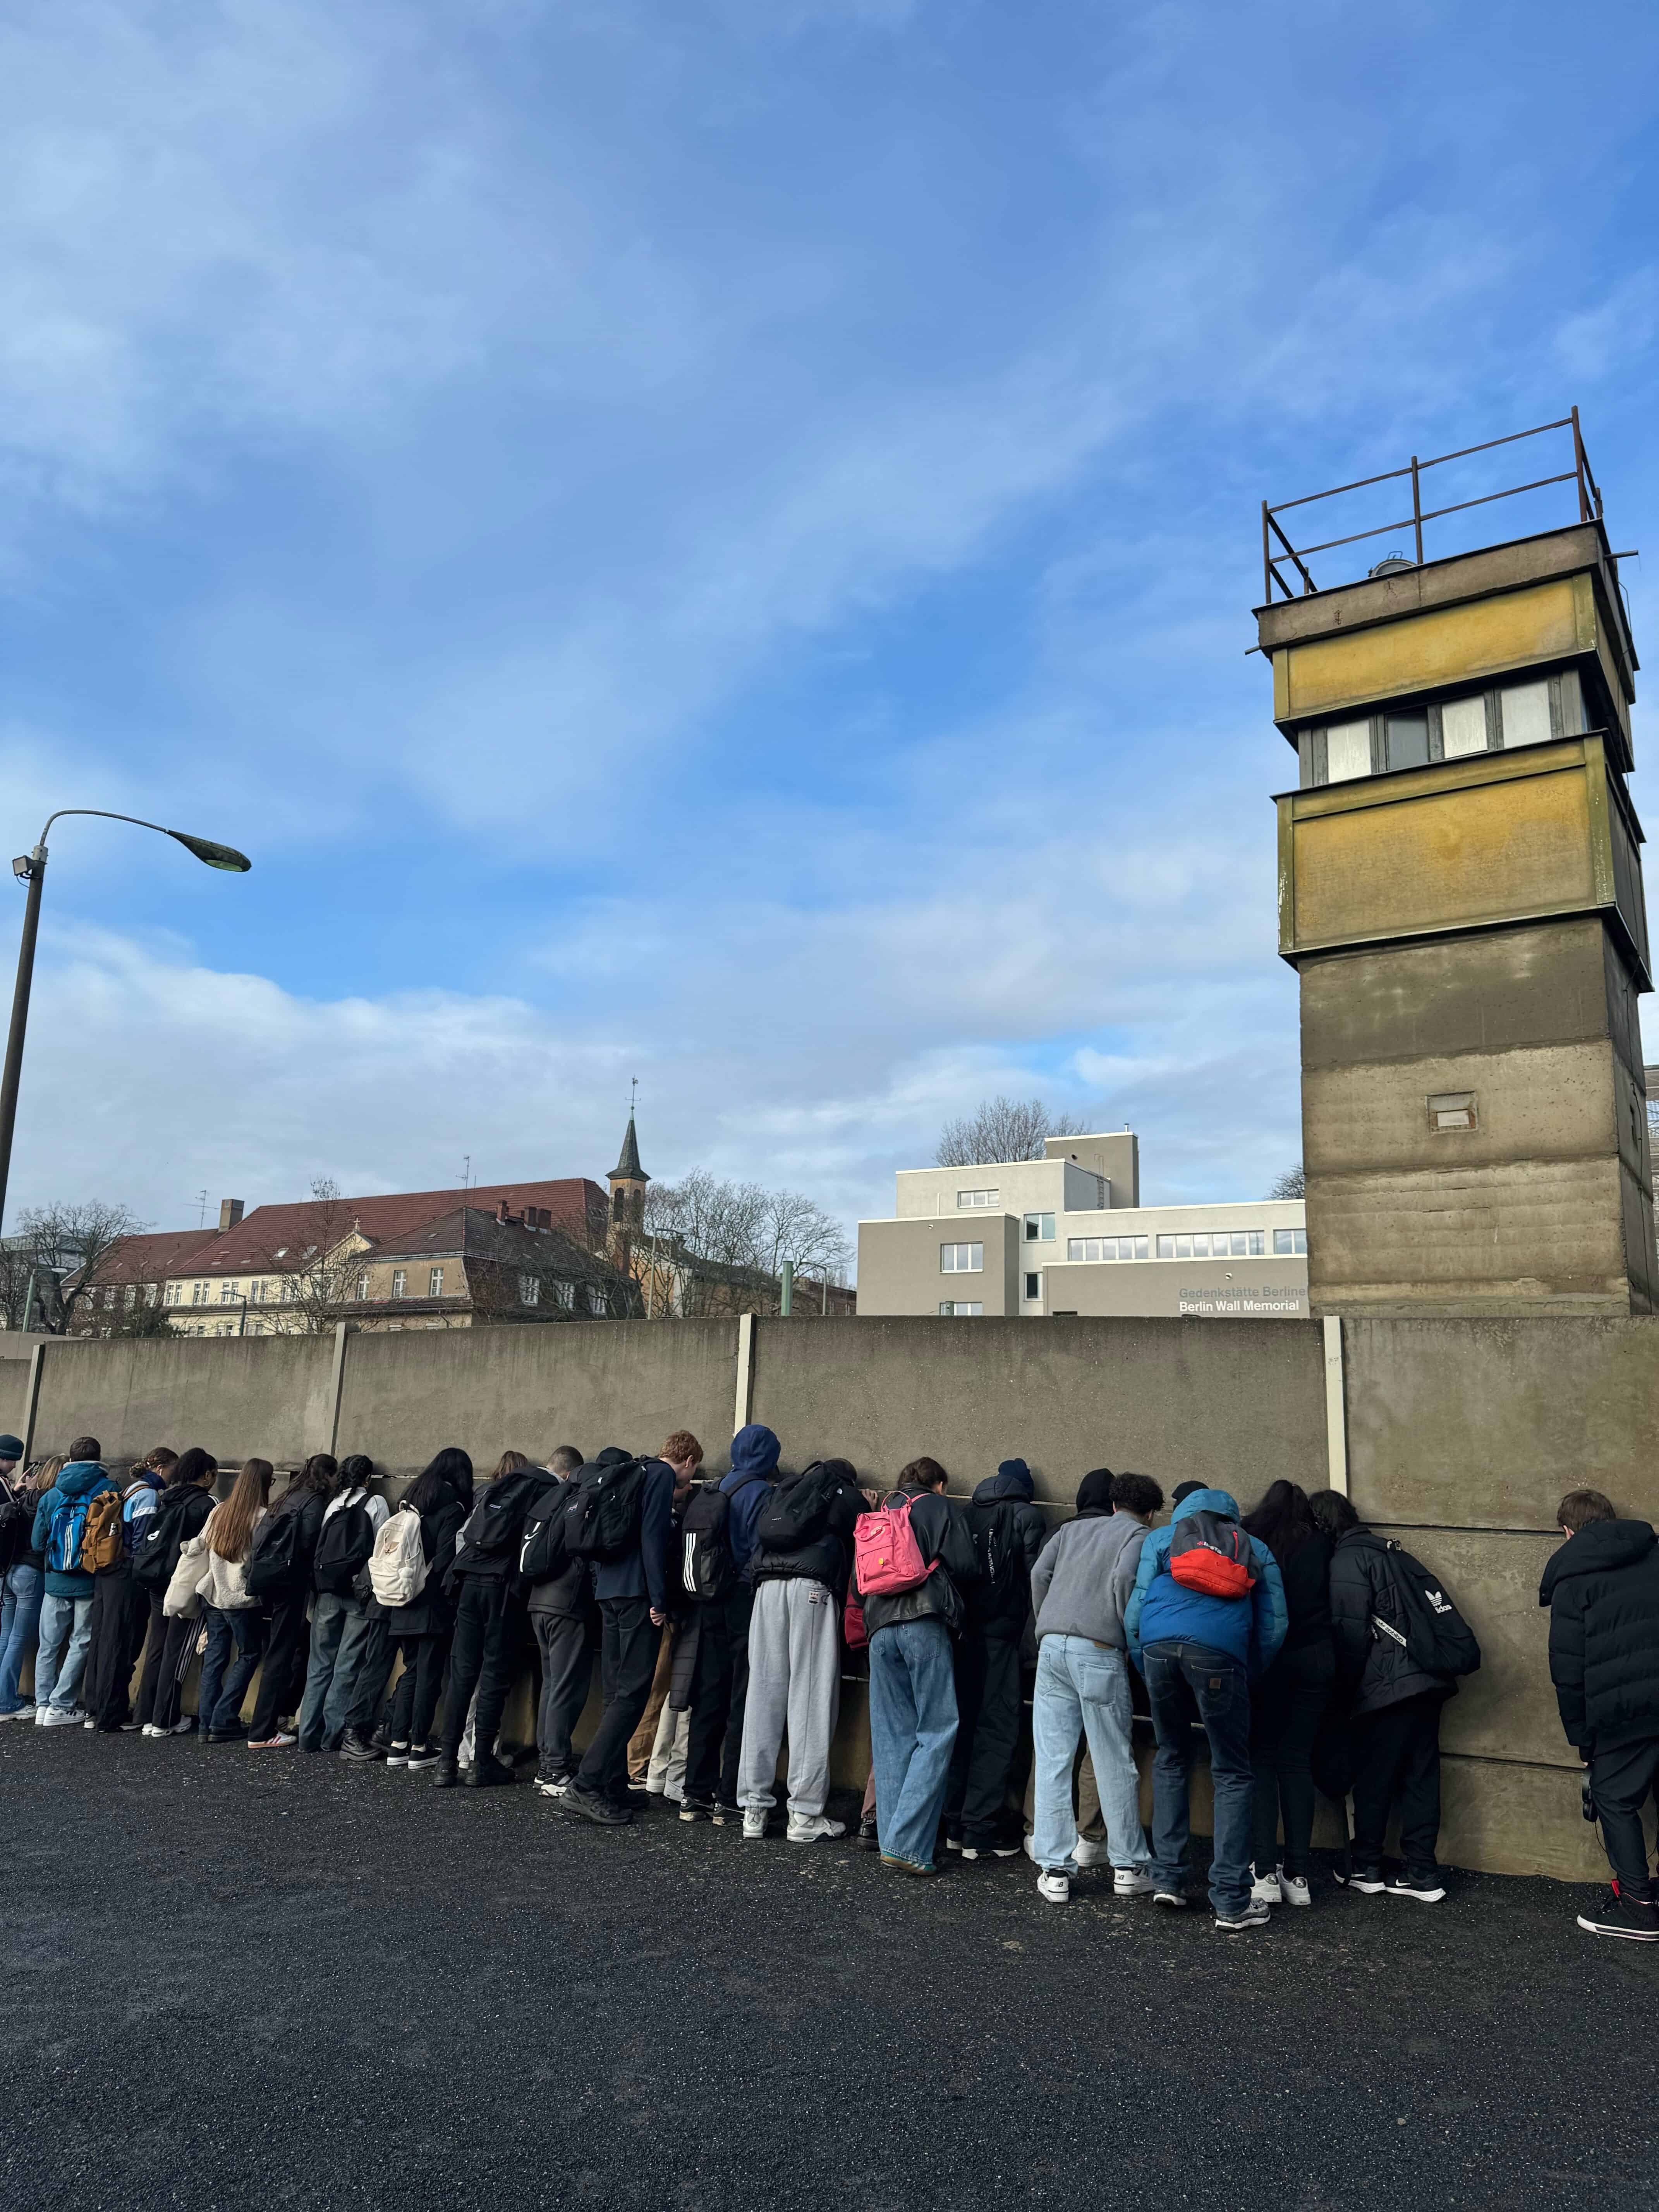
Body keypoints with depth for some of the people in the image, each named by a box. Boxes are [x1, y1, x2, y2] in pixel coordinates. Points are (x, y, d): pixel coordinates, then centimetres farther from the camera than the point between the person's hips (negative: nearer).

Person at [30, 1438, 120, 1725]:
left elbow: (37, 1543, 7)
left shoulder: (50, 1496, 4)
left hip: (56, 1581, 3)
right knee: (80, 1645, 5)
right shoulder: (108, 1491, -8)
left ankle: (43, 1704, 12)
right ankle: (60, 1706, 3)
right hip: (90, 1583, -3)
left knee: (49, 1645, 14)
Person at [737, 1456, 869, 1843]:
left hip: (767, 1587, 5)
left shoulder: (783, 1490, 28)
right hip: (813, 1589, -4)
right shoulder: (850, 1498, 16)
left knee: (764, 1693, 5)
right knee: (812, 1697, -3)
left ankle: (754, 1808, 7)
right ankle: (805, 1814, -3)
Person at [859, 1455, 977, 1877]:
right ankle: (906, 1843, -11)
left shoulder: (878, 1516, 22)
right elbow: (964, 1564, -2)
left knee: (892, 1737, 8)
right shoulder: (936, 1506, 7)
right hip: (925, 1625, -6)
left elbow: (858, 1581, 20)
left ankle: (891, 1839, 5)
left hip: (880, 1630, 6)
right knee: (937, 1732, -3)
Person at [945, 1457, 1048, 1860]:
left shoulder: (967, 1514, 12)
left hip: (963, 1633, 5)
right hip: (1000, 1634, -5)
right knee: (997, 1731, -1)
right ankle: (981, 1830, -2)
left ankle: (953, 1826, 16)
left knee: (963, 1725, 12)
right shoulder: (1026, 1516, -1)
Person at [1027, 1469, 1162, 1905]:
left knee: (1052, 1762, 5)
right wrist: (1132, 1640, -1)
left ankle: (1054, 1870, 6)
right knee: (1116, 1765, 8)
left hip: (1051, 1647, 4)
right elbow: (1123, 1579, -11)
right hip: (1098, 1652, -4)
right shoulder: (1140, 1536, 8)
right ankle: (1129, 1868, 17)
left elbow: (1040, 1573, 11)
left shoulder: (1074, 1528, 22)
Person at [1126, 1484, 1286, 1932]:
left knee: (1170, 1759, 21)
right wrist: (1248, 1676, 25)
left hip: (1158, 1644, 1)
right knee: (1232, 1775, 10)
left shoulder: (1160, 1539, 27)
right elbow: (1274, 1628, 17)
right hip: (1220, 1651, -1)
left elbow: (1134, 1612, 16)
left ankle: (1167, 1878, 18)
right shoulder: (1256, 1550, 27)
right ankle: (1231, 1902, 6)